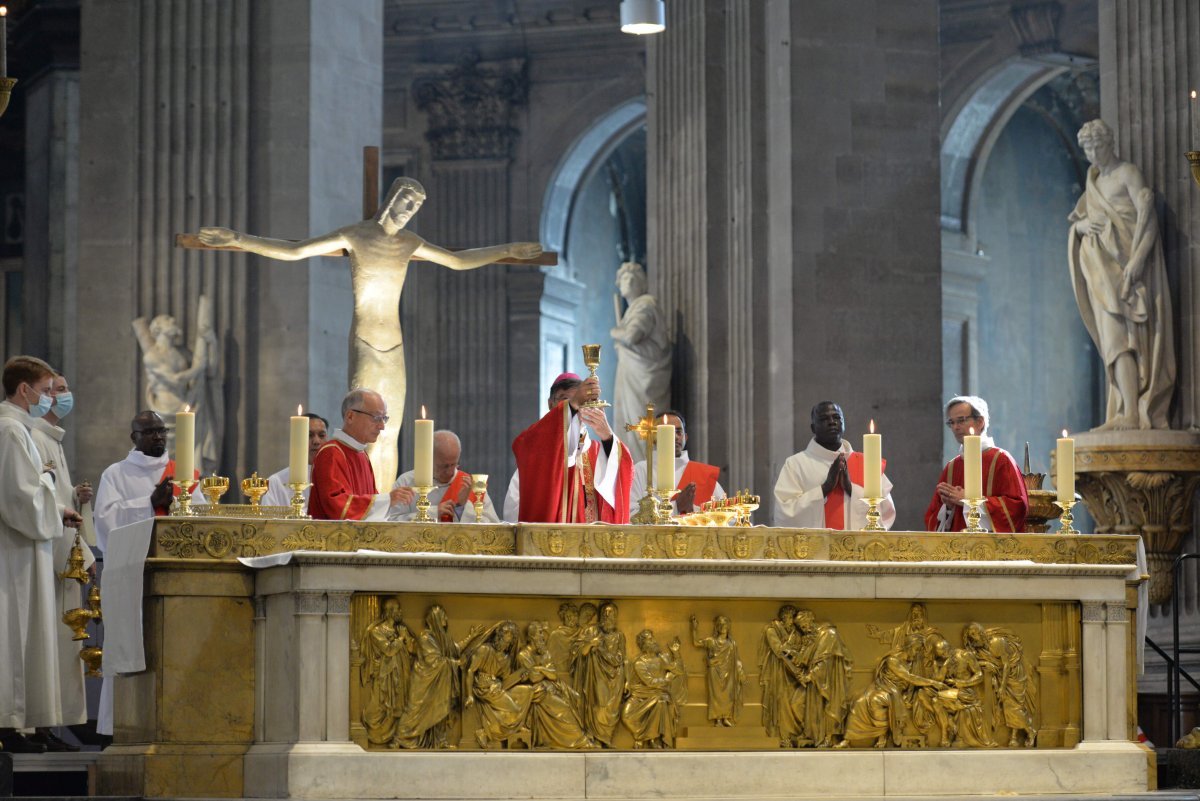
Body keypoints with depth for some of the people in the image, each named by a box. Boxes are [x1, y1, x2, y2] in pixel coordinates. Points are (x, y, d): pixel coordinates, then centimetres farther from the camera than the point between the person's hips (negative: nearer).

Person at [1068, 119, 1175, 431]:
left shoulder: (1128, 173, -3)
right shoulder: (1095, 182, 20)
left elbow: (1148, 216, -13)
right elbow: (1075, 221, 22)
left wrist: (1137, 259, -24)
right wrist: (1082, 225, -4)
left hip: (1125, 267, -7)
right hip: (1103, 270, 7)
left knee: (1119, 337, -18)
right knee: (1115, 340, 0)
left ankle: (1131, 414, -26)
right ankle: (1126, 413, -4)